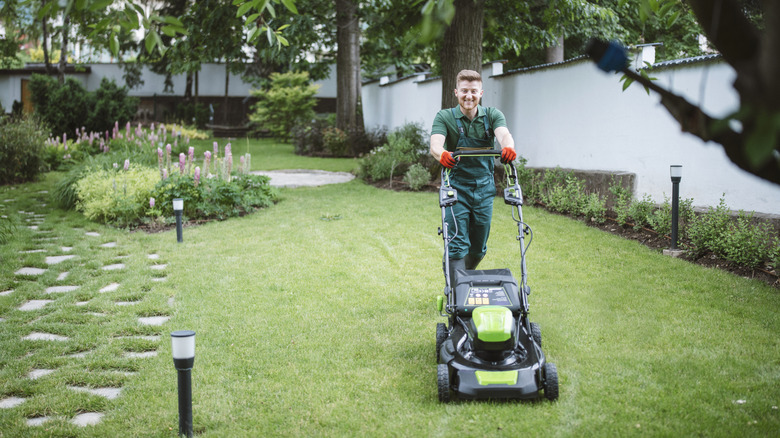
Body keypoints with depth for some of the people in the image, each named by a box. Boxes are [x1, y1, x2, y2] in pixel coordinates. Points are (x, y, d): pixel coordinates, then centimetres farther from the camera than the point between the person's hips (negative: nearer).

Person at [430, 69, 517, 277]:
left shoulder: (493, 115, 2)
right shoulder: (444, 117, -4)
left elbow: (504, 134, -19)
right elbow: (435, 143, -22)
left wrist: (508, 148, -44)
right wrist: (442, 154, -47)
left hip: (484, 189, 3)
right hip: (456, 189, -3)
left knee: (478, 249, 13)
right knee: (458, 246, -10)